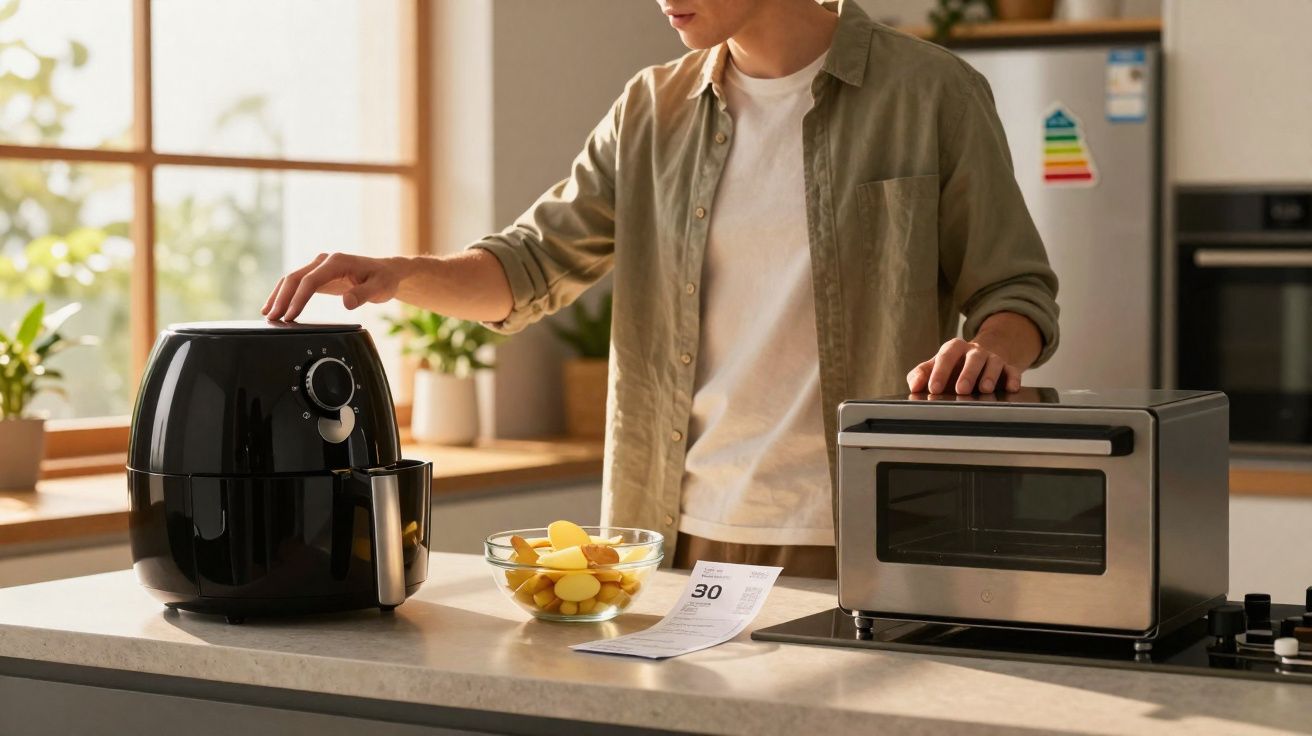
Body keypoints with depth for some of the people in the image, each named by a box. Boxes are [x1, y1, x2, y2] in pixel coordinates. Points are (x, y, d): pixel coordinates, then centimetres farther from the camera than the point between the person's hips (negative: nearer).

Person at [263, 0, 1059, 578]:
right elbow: (533, 265, 12)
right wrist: (400, 276, -6)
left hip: (858, 548, -3)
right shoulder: (654, 113, 9)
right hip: (684, 537, 4)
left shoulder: (932, 93, -2)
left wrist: (991, 347, -22)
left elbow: (1017, 292, 0)